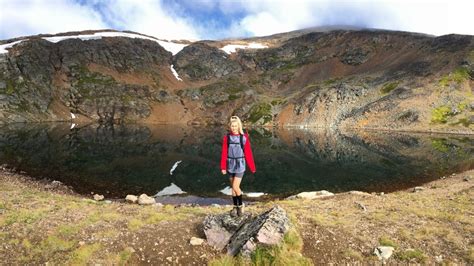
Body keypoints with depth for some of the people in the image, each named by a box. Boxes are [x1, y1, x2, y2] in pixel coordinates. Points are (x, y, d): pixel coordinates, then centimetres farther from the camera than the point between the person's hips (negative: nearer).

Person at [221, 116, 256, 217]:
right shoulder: (227, 137, -2)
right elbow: (224, 153, 0)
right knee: (232, 187, 12)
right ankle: (235, 207, 27)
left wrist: (252, 167, -2)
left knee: (236, 187, -9)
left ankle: (241, 205, 16)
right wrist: (223, 167, -6)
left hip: (240, 165, -3)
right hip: (230, 165, 3)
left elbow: (248, 153, -4)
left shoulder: (244, 137, -8)